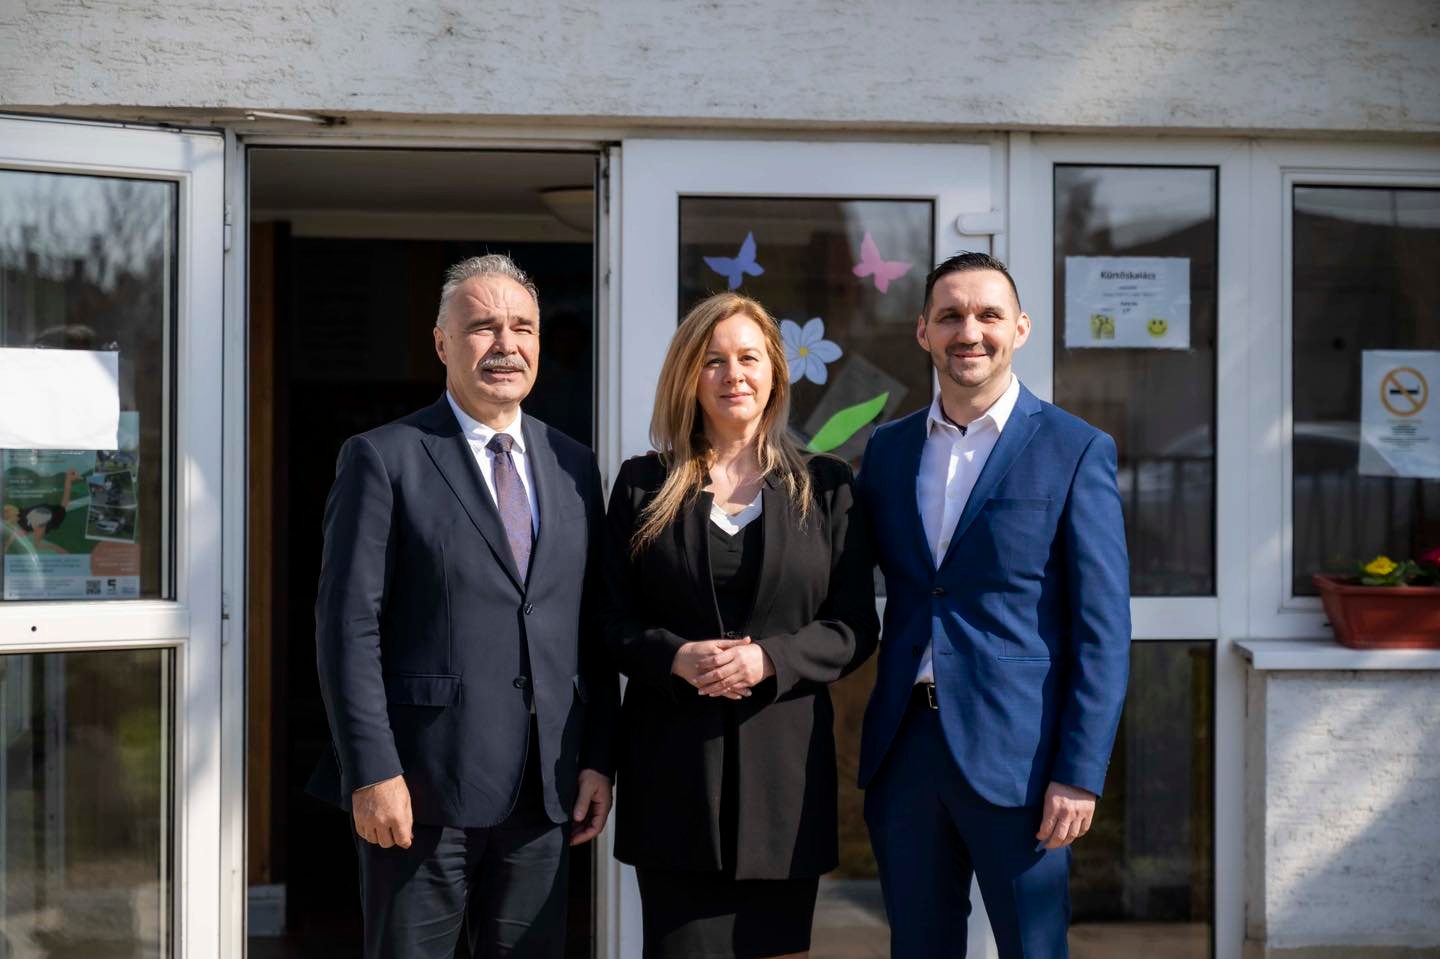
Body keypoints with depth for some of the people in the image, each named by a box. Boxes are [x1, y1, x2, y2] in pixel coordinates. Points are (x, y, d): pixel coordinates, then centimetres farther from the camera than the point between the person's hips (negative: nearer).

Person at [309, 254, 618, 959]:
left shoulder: (573, 466, 12)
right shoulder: (383, 459, -3)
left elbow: (592, 630, 13)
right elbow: (348, 628, -8)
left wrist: (597, 759, 6)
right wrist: (372, 774, -14)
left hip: (545, 794, 5)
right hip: (421, 791, -4)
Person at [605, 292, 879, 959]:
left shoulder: (825, 486, 6)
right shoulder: (643, 485, 7)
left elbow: (855, 627, 2)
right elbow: (613, 621, 4)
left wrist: (769, 659, -14)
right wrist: (676, 657, -16)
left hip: (785, 769, 1)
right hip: (675, 771, 0)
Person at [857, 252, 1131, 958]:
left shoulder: (1075, 451, -4)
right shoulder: (888, 448, 10)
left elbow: (1103, 630, -6)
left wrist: (1080, 774, -12)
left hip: (1015, 756, -4)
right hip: (903, 746, 4)